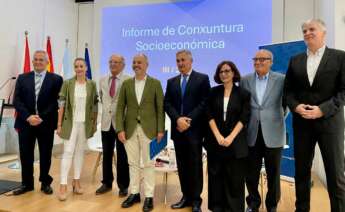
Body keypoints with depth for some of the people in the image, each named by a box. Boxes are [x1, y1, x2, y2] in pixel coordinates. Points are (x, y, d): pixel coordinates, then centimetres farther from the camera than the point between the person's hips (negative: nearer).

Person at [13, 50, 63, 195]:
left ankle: (45, 183, 23)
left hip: (46, 123, -2)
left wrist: (42, 117, -13)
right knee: (26, 155, 8)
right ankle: (27, 183, 24)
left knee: (45, 154, 8)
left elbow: (56, 101, -5)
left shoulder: (56, 79, 1)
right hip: (26, 122, 2)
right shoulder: (22, 78, 9)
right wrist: (28, 117, -13)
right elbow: (17, 100, 1)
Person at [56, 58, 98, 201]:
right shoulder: (67, 83, -3)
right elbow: (61, 104, -4)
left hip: (85, 123, 2)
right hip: (70, 123, -2)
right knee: (68, 152, -6)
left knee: (80, 152, 11)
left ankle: (76, 181, 23)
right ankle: (63, 185, 0)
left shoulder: (92, 84, 2)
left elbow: (95, 105, 6)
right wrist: (59, 124, -7)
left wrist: (95, 123, 4)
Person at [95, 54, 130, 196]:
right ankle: (107, 183, 29)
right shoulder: (102, 81, 10)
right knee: (106, 155, 13)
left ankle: (123, 185, 21)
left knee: (122, 156, 6)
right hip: (106, 122, 5)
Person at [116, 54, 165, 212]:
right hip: (130, 129, 3)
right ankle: (134, 193, 25)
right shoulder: (126, 84, 7)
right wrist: (120, 129, -4)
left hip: (148, 129, -2)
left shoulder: (155, 83, 0)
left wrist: (160, 130, -8)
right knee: (133, 163, 11)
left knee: (148, 163, 5)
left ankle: (149, 196, 16)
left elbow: (160, 108, -2)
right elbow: (120, 107, 5)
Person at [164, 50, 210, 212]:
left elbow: (204, 103, -9)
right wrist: (178, 119, -12)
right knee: (181, 165, 10)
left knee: (195, 165, 3)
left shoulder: (202, 78, 0)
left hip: (194, 129, -4)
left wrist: (188, 120, -15)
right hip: (177, 129, 4)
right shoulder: (172, 82, 13)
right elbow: (167, 104, 5)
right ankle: (186, 196, 22)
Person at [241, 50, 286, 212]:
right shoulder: (245, 80, 5)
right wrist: (246, 123, 5)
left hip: (273, 133, -1)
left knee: (273, 173, 11)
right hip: (251, 133, 2)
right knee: (251, 173, 11)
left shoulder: (281, 79, -1)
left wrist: (278, 120, 6)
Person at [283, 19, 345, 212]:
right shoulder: (295, 60, 11)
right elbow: (288, 90, 10)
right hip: (302, 122, 3)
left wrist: (323, 109, -17)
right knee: (301, 170, 11)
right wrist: (296, 106, -9)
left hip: (329, 121, -3)